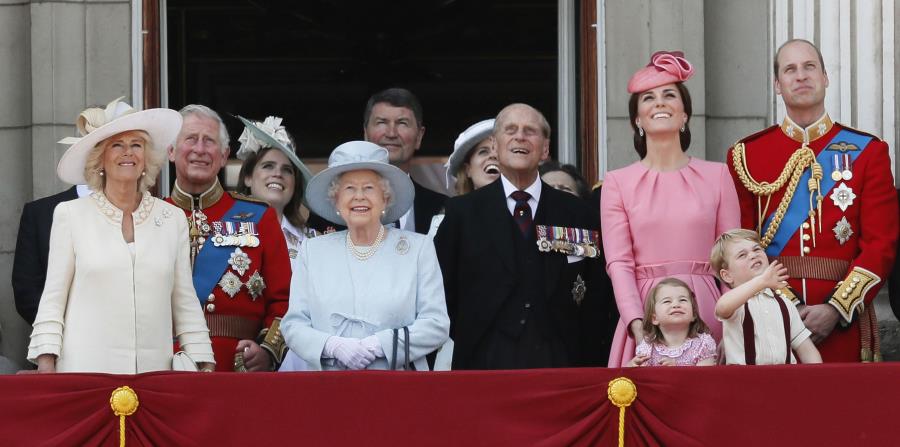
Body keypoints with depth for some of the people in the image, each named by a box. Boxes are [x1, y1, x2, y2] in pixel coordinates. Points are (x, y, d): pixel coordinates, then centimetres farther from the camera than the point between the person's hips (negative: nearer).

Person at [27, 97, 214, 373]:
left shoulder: (172, 220, 10)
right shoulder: (70, 214, 4)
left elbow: (185, 302, 12)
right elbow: (52, 299, 4)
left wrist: (205, 366, 6)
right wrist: (46, 366, -5)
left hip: (154, 370, 2)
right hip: (85, 370, -2)